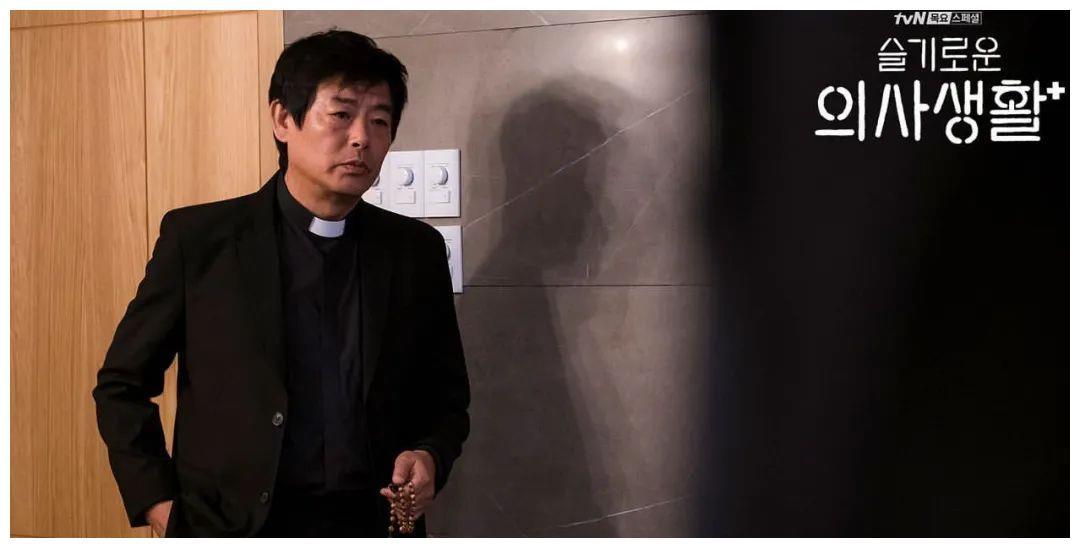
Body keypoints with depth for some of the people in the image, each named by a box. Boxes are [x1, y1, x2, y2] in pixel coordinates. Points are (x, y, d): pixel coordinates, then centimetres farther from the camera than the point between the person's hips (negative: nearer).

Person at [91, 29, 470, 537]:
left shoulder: (416, 251, 2)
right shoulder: (199, 238, -5)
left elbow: (446, 395, 11)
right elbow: (121, 386, 3)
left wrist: (430, 457, -8)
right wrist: (159, 504, -6)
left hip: (373, 522, 2)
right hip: (231, 523, -2)